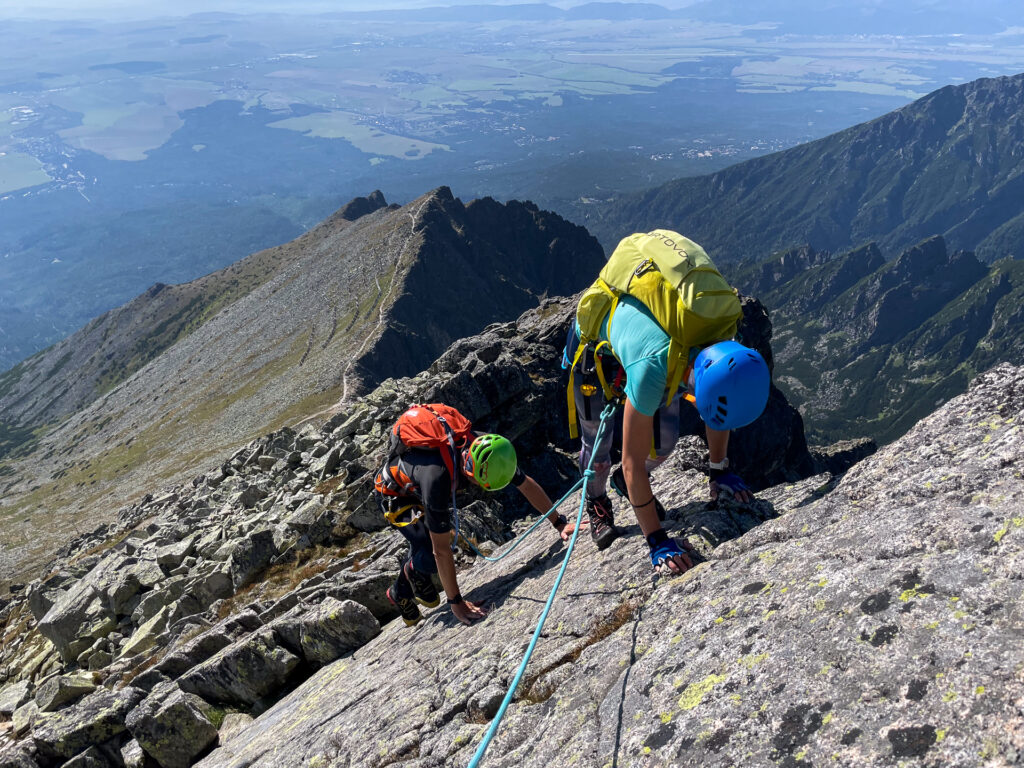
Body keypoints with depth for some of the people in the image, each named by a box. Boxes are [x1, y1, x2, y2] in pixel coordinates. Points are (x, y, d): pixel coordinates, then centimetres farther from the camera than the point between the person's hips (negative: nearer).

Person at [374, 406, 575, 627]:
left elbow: (527, 485, -12)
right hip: (394, 493, -6)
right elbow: (441, 550, -40)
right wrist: (456, 602, -33)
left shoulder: (488, 451, -29)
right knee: (430, 557, -20)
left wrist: (560, 523, -10)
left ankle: (400, 593, 43)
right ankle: (414, 570, 14)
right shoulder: (437, 477, -48)